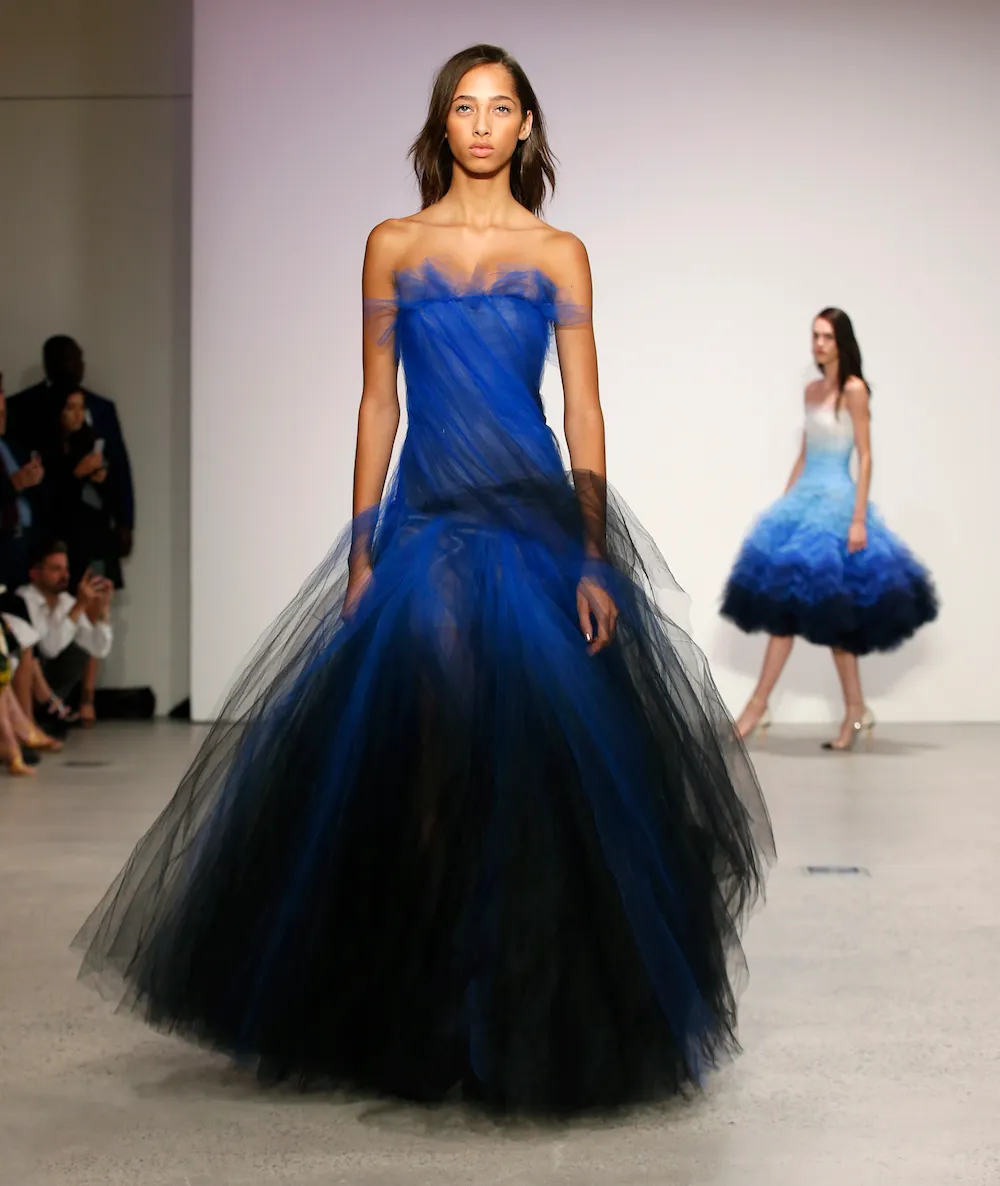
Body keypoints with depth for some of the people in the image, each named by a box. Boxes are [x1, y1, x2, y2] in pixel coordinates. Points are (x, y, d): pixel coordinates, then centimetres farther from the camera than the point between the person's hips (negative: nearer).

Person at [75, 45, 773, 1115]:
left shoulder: (559, 254, 7)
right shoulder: (392, 247, 9)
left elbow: (584, 410, 3)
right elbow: (377, 402, 8)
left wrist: (596, 560, -5)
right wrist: (361, 549, 2)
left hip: (535, 522, 0)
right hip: (424, 524, 0)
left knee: (538, 759, -3)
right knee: (426, 756, -6)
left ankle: (531, 1025, 14)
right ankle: (422, 1012, 10)